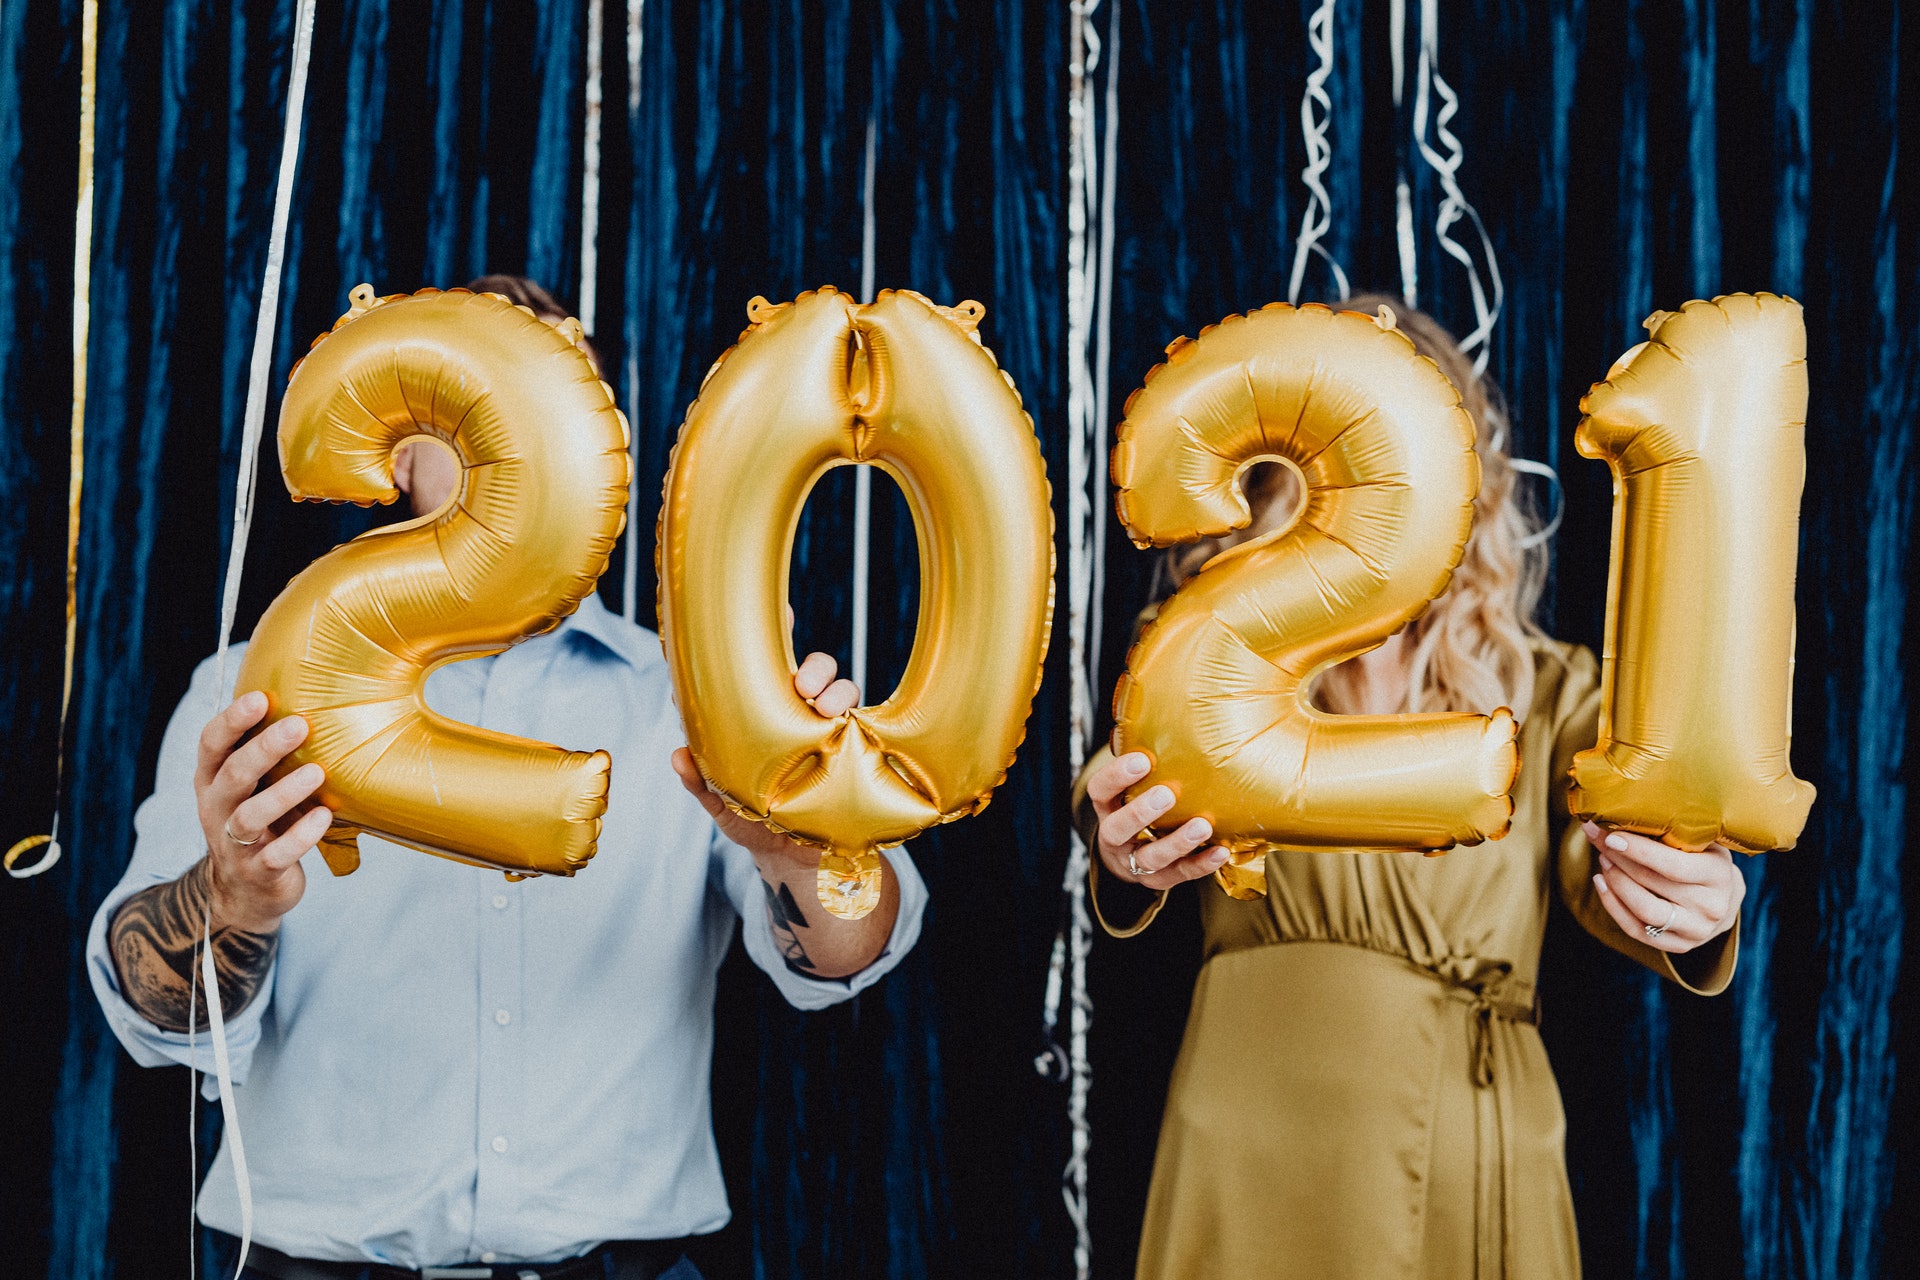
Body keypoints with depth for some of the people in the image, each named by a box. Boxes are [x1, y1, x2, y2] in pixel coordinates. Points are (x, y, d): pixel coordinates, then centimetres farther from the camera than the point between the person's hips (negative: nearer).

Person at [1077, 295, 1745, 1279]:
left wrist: (1691, 907, -29)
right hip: (1257, 1181, -1)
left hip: (1485, 1179, 1)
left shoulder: (1546, 692, 11)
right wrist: (1131, 855, -36)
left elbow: (1606, 861, -5)